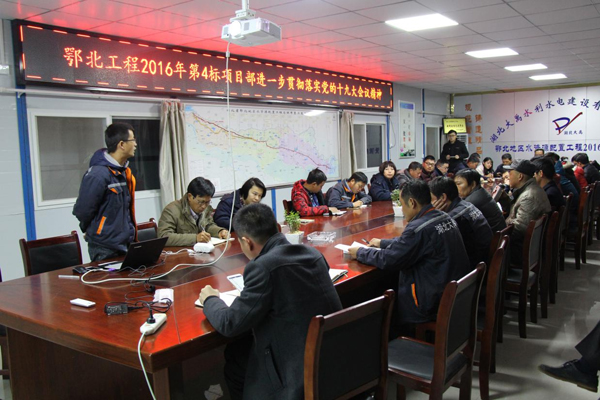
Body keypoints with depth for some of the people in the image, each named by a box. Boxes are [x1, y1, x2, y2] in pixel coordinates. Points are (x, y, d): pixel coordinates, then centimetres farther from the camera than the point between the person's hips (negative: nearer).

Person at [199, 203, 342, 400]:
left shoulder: (263, 267, -21)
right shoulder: (312, 252, 2)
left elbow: (229, 324, -13)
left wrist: (210, 299, 6)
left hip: (301, 371, -7)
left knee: (233, 362, 17)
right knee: (238, 352, 23)